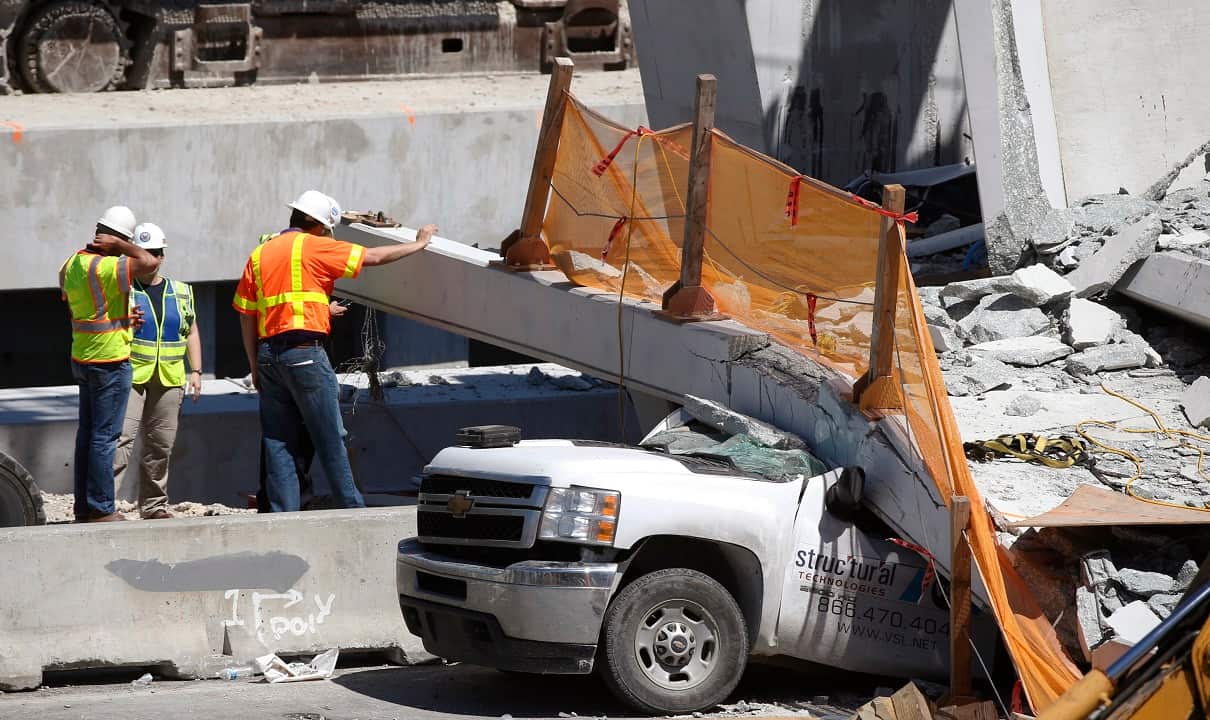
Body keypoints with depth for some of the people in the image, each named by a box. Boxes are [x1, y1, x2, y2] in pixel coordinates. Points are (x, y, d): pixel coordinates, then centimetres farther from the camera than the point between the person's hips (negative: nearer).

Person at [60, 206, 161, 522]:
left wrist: (123, 320, 16)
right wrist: (119, 245, -16)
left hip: (82, 359, 9)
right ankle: (100, 510, -3)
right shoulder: (106, 268, -21)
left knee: (87, 434, 12)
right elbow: (150, 262, -30)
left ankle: (84, 507, 15)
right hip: (110, 361, -9)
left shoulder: (71, 265, 8)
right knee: (105, 436, -4)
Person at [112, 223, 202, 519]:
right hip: (130, 374, -4)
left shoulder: (181, 292, 15)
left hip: (169, 379, 4)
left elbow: (192, 333, 18)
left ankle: (154, 506, 15)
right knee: (122, 438, -16)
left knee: (160, 445, 7)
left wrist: (196, 371, 11)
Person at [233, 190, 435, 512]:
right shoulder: (313, 247, -2)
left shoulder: (260, 254, 14)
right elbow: (374, 257, 3)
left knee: (278, 444, 5)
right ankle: (352, 509, 2)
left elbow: (246, 316, 12)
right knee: (330, 439, -1)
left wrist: (255, 367, 15)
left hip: (269, 354, 6)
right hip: (305, 351, -6)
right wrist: (419, 243, 17)